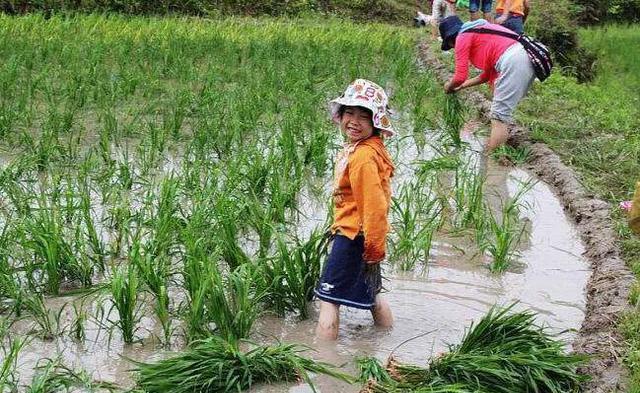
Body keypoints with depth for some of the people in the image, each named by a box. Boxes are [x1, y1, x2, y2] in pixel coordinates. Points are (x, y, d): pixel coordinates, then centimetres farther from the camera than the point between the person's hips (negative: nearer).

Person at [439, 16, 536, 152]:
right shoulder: (480, 31, 32)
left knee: (498, 119, -8)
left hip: (512, 62, -9)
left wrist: (449, 86, 23)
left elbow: (460, 77, 2)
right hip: (527, 61, 9)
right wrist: (462, 85, 41)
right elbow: (488, 74, 35)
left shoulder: (463, 37, 7)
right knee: (503, 111, 19)